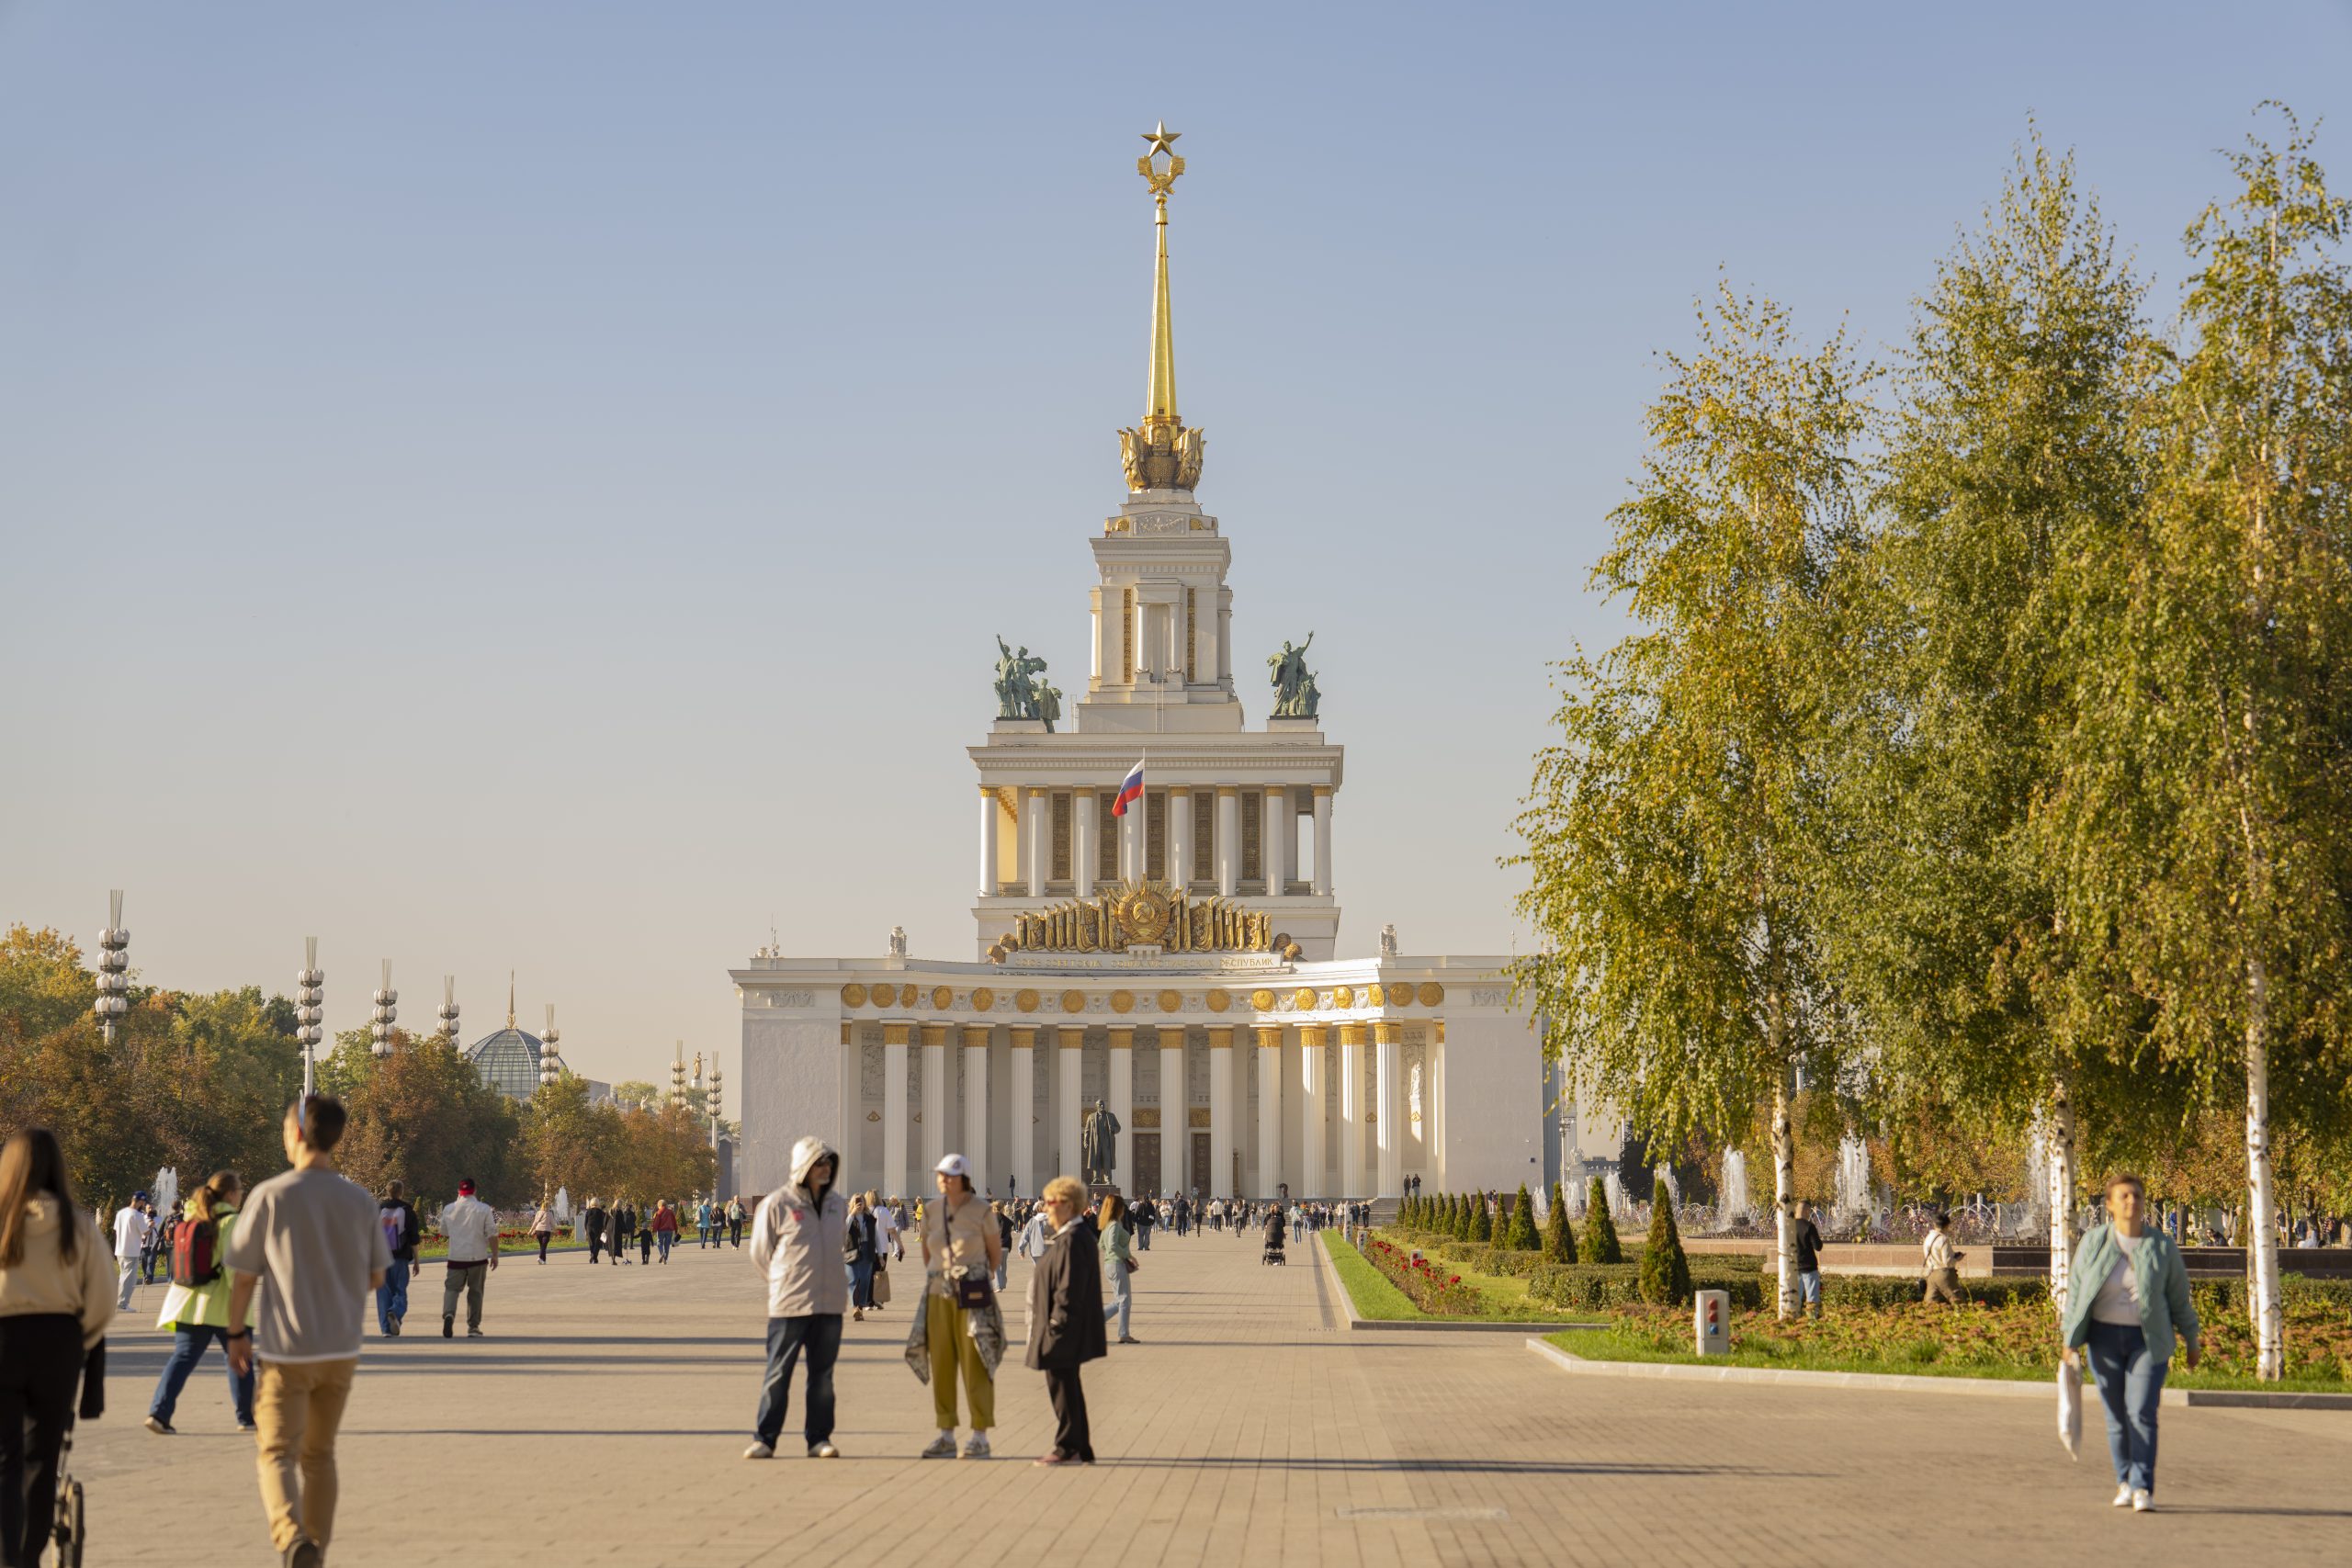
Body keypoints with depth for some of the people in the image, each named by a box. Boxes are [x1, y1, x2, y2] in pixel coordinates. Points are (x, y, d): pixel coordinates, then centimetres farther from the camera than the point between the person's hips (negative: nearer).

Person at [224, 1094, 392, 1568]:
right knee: (318, 1454, 17)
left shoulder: (270, 1196, -11)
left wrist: (236, 1334, 6)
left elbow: (244, 1276, -7)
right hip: (341, 1350, 4)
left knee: (276, 1452, -2)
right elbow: (376, 1276, 8)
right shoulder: (361, 1202, 0)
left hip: (287, 1351, -4)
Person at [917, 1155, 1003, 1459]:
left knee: (975, 1365, -3)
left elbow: (995, 1252, 6)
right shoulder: (931, 1211, 6)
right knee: (941, 1365, 4)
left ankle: (980, 1438, 2)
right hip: (939, 1296, 4)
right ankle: (946, 1437, 11)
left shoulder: (981, 1210, -5)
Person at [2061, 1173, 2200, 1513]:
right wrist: (2070, 1341, -1)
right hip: (2104, 1338, 1)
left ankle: (2143, 1489, -12)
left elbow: (2179, 1297, 5)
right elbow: (2077, 1292, 3)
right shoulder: (2094, 1243, -1)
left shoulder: (2162, 1247, -3)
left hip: (2149, 1340, -1)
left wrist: (2192, 1340, 10)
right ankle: (2125, 1482, 21)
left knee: (2142, 1412, -11)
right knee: (2116, 1415, 6)